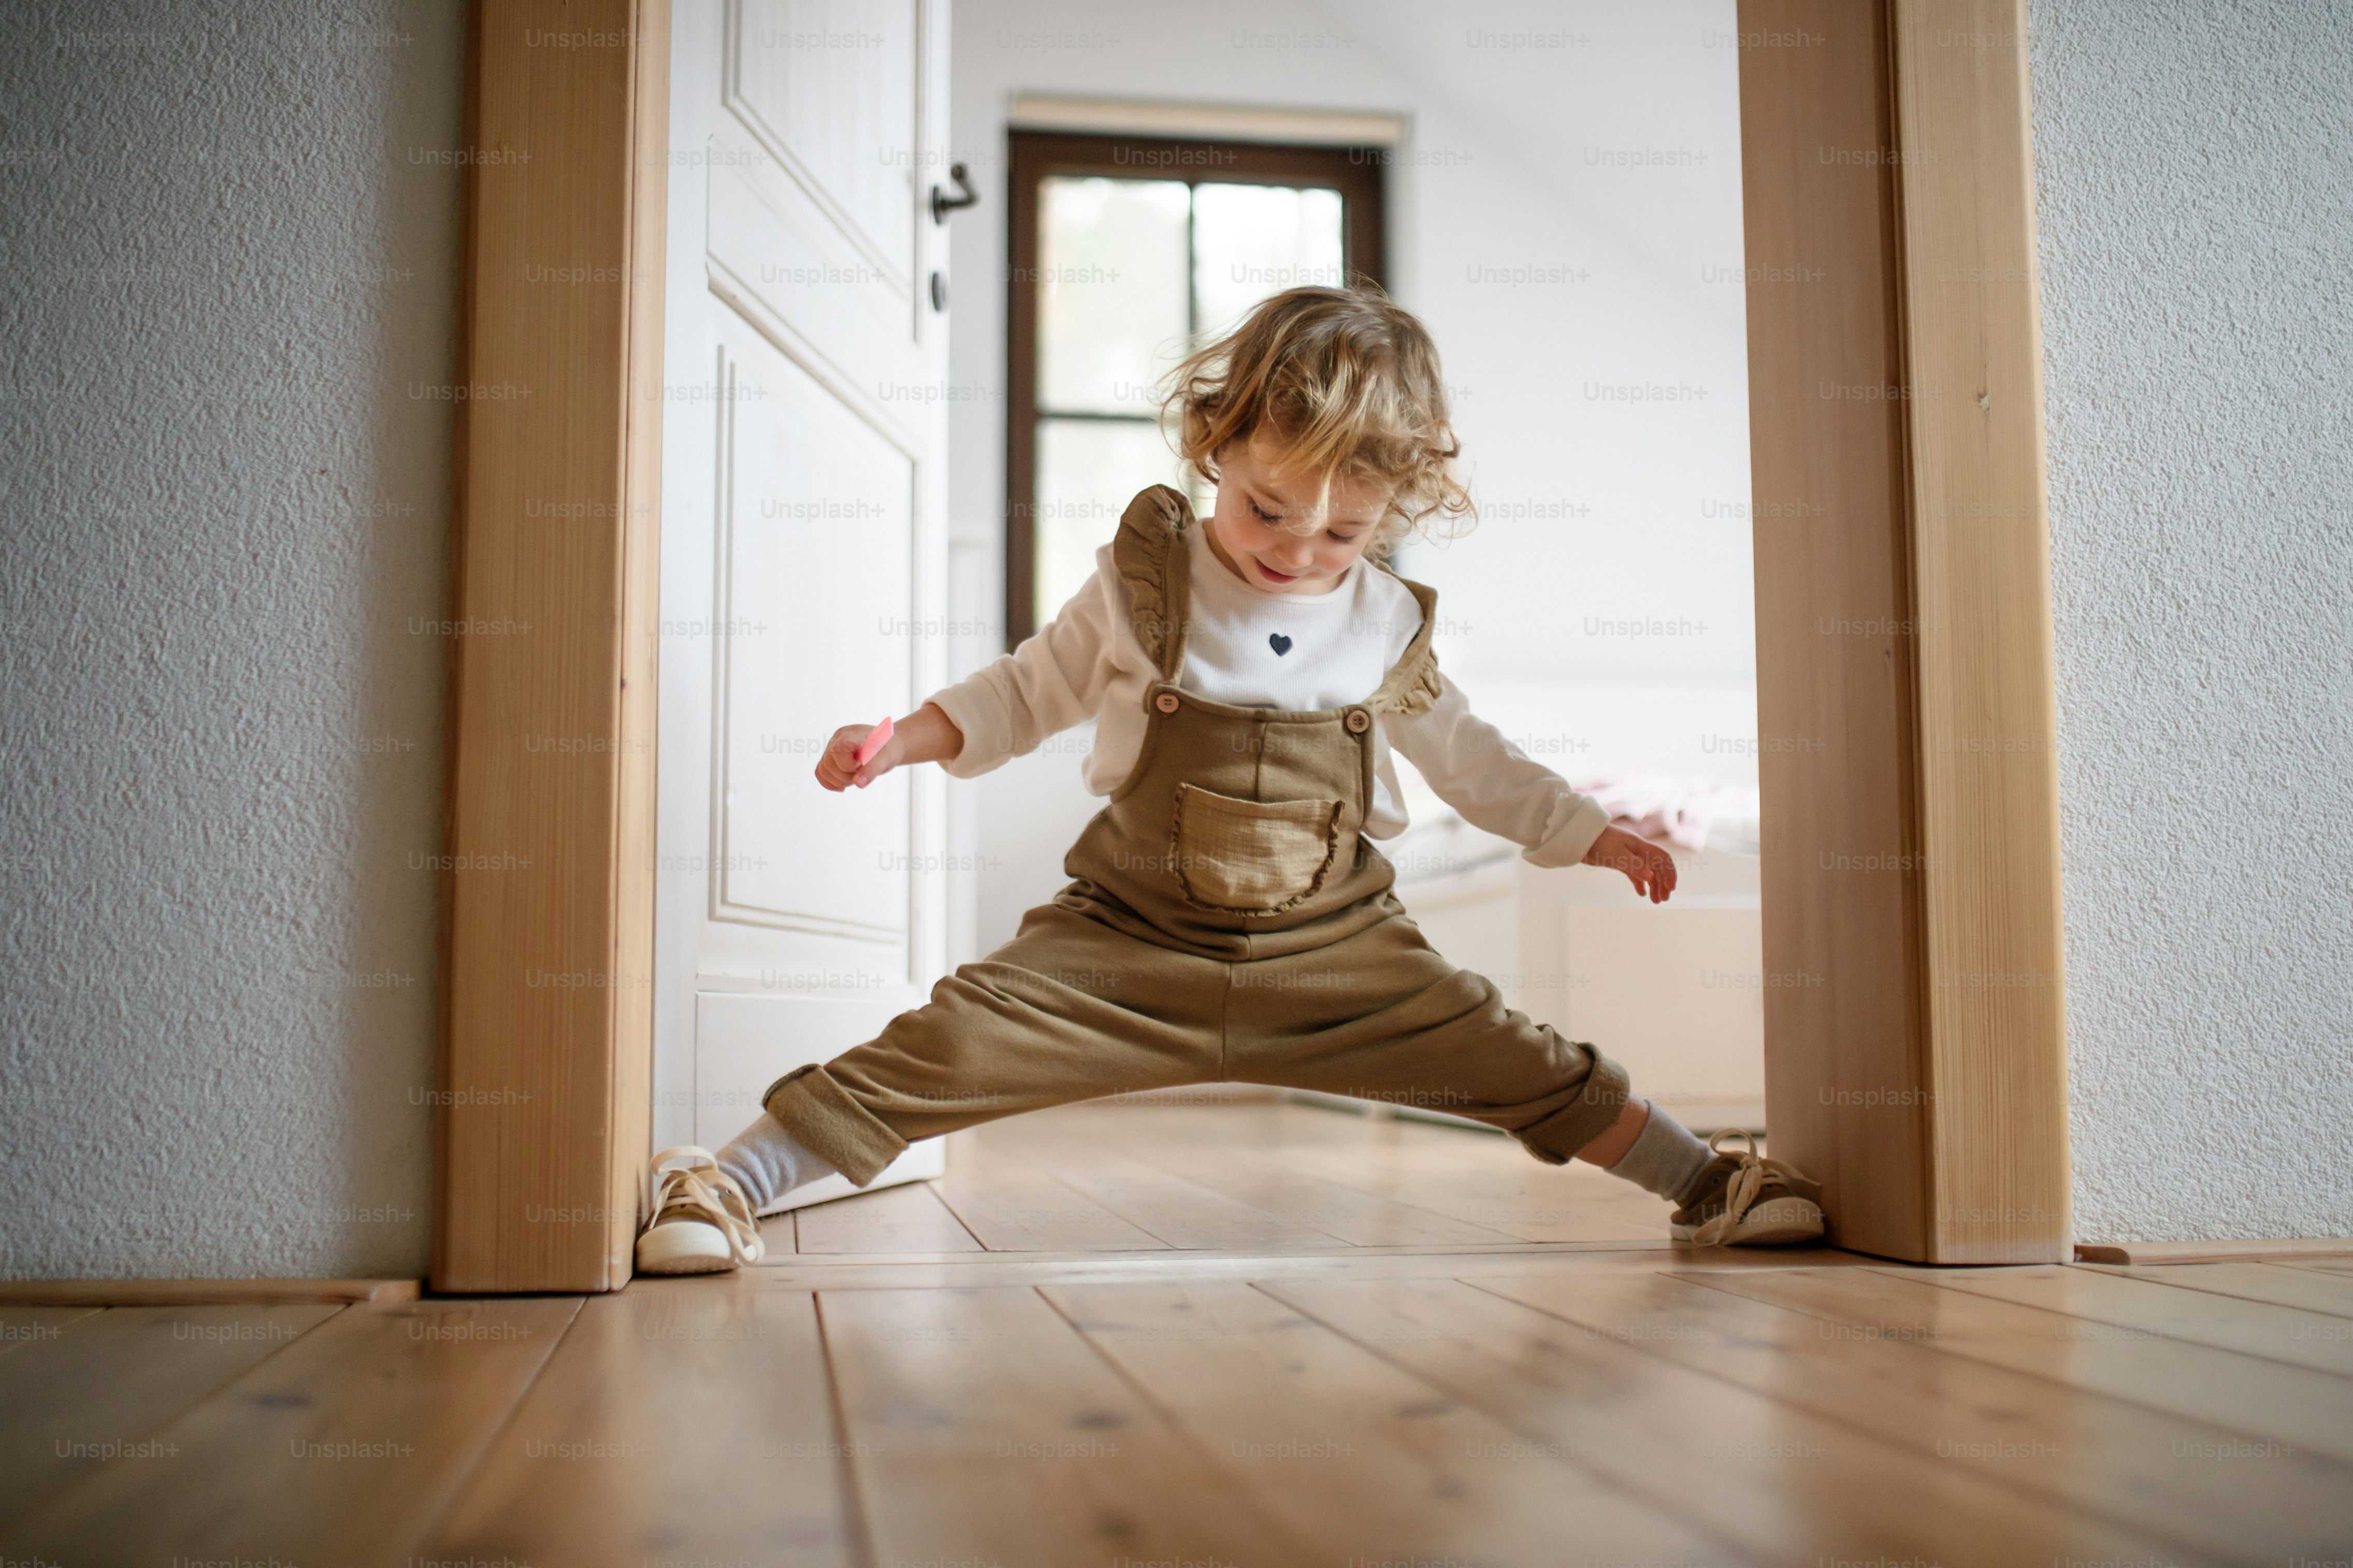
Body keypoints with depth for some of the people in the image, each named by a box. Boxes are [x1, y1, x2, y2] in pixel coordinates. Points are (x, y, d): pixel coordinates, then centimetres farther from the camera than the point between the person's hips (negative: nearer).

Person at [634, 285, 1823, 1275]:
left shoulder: (1390, 627, 1)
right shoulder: (1142, 580, -5)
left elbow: (1469, 760, 17)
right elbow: (1029, 691, 9)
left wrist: (1598, 839, 18)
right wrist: (903, 738, -4)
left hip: (1334, 951, 2)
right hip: (1131, 936, -1)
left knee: (1515, 1064, -1)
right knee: (953, 1042, -17)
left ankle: (1703, 1185, 20)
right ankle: (733, 1182, -6)